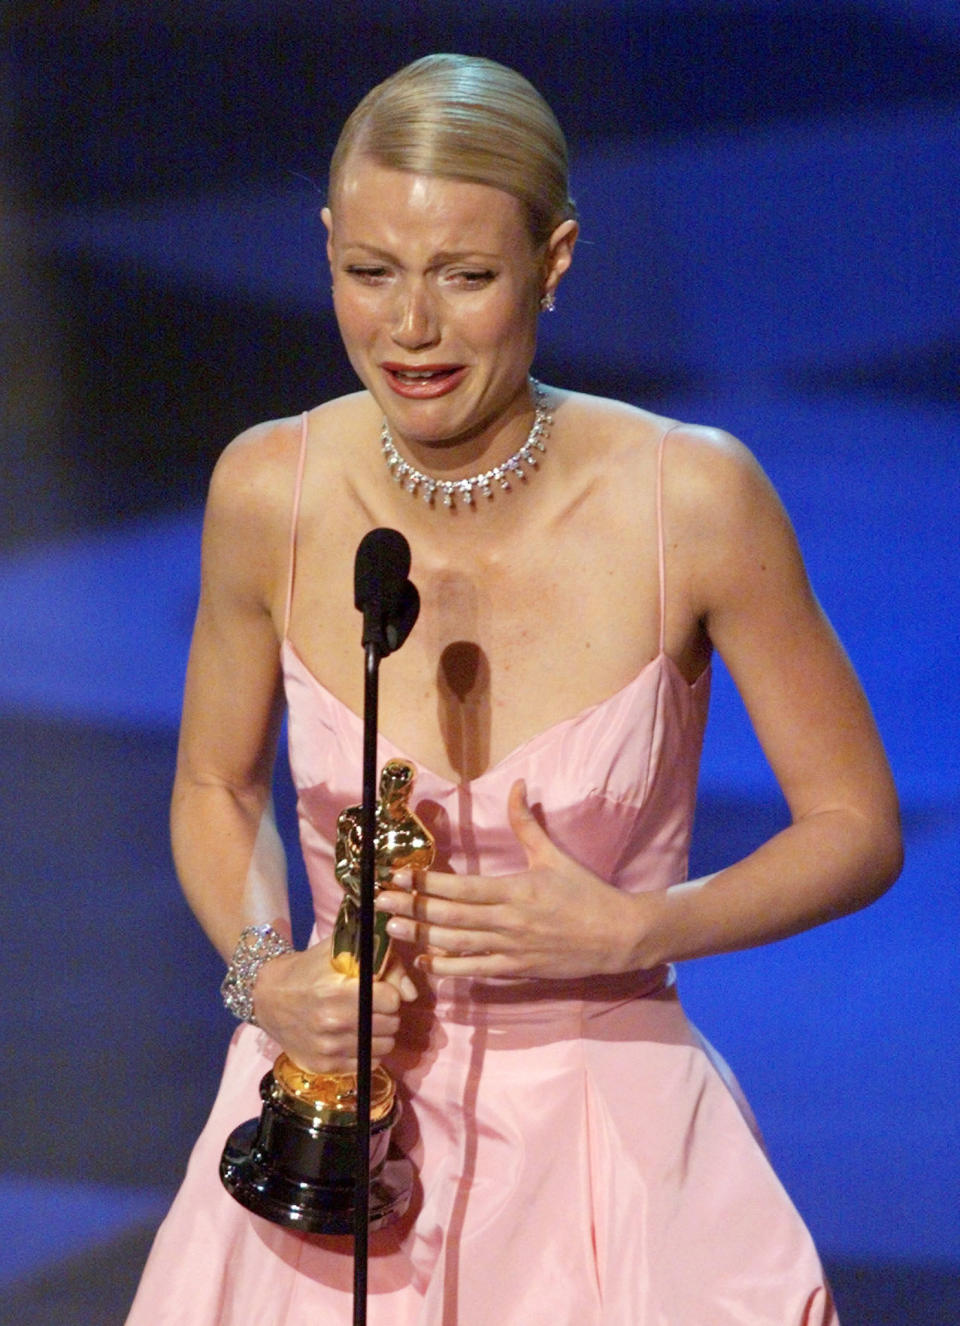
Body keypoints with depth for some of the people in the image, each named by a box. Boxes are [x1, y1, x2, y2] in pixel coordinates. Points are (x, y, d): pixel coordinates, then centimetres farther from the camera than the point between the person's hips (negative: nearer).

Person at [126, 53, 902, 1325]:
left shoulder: (695, 496, -16)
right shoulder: (270, 492, -9)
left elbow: (857, 828, -5)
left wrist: (632, 930, -19)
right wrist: (264, 975, -10)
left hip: (607, 1142, -2)